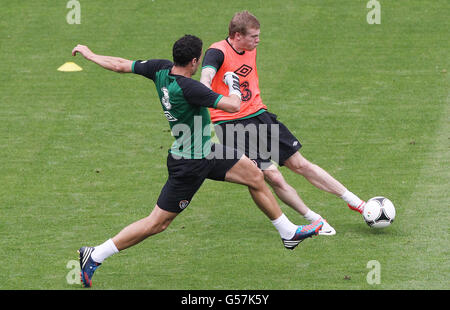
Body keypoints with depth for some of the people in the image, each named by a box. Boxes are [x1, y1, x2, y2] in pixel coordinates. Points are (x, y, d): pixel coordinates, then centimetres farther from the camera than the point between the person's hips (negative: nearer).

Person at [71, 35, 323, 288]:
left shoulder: (161, 69, -7)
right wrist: (234, 85, -10)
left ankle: (289, 233, 31)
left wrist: (90, 55, 20)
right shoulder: (188, 88, -32)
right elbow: (233, 106, -32)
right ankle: (94, 256, 7)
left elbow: (121, 65, 4)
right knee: (157, 223, -1)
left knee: (255, 176, 15)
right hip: (190, 164, -10)